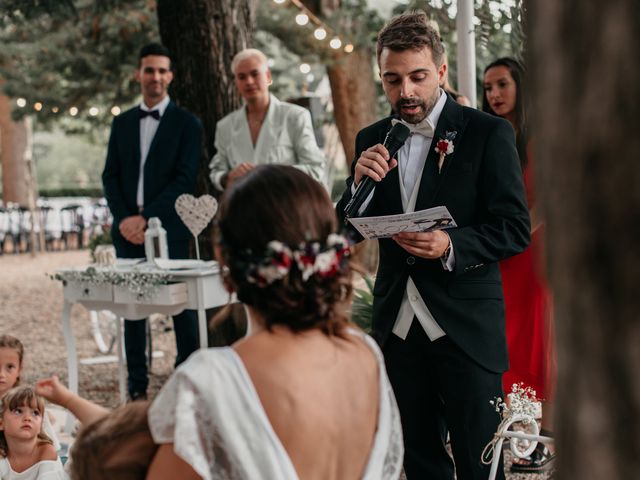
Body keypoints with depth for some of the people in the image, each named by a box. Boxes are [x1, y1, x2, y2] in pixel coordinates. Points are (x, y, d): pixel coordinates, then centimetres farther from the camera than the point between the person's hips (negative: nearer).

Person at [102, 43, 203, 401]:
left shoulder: (187, 123, 2)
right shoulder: (122, 122, 16)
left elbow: (184, 180, -7)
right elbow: (111, 176, 11)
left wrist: (146, 217, -14)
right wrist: (124, 218, -5)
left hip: (170, 228, -4)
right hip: (129, 229, 4)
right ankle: (137, 388, 12)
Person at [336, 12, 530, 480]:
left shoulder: (488, 133, -6)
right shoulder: (373, 140, 8)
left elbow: (515, 229, -9)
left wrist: (451, 247, -26)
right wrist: (361, 183, -13)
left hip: (466, 326, -4)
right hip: (399, 324, 4)